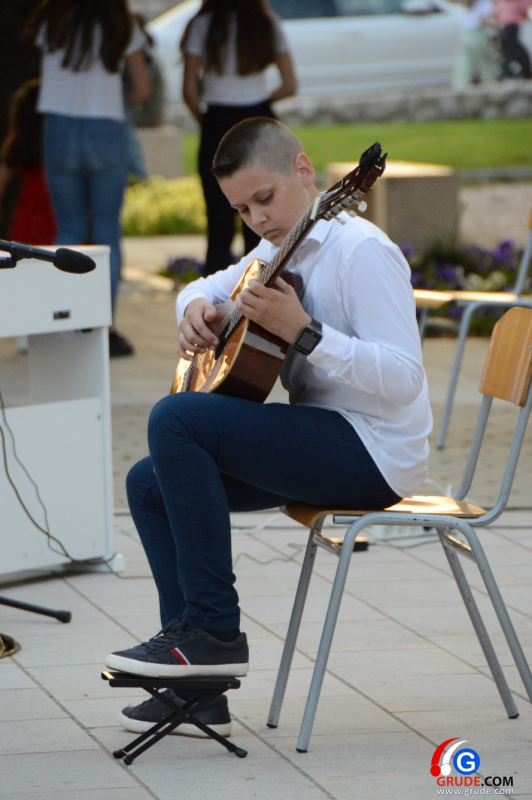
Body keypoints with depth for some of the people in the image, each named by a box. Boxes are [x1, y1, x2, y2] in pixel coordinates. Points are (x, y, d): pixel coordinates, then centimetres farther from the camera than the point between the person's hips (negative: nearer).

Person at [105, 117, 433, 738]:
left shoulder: (361, 250, -15)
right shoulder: (278, 251, 14)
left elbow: (404, 378, -23)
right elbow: (206, 288, 31)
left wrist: (303, 332, -30)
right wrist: (197, 307, 6)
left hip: (374, 453, -10)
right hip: (319, 441, 10)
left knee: (175, 419, -21)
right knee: (149, 484, 3)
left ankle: (215, 631, -15)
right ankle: (199, 685, 2)